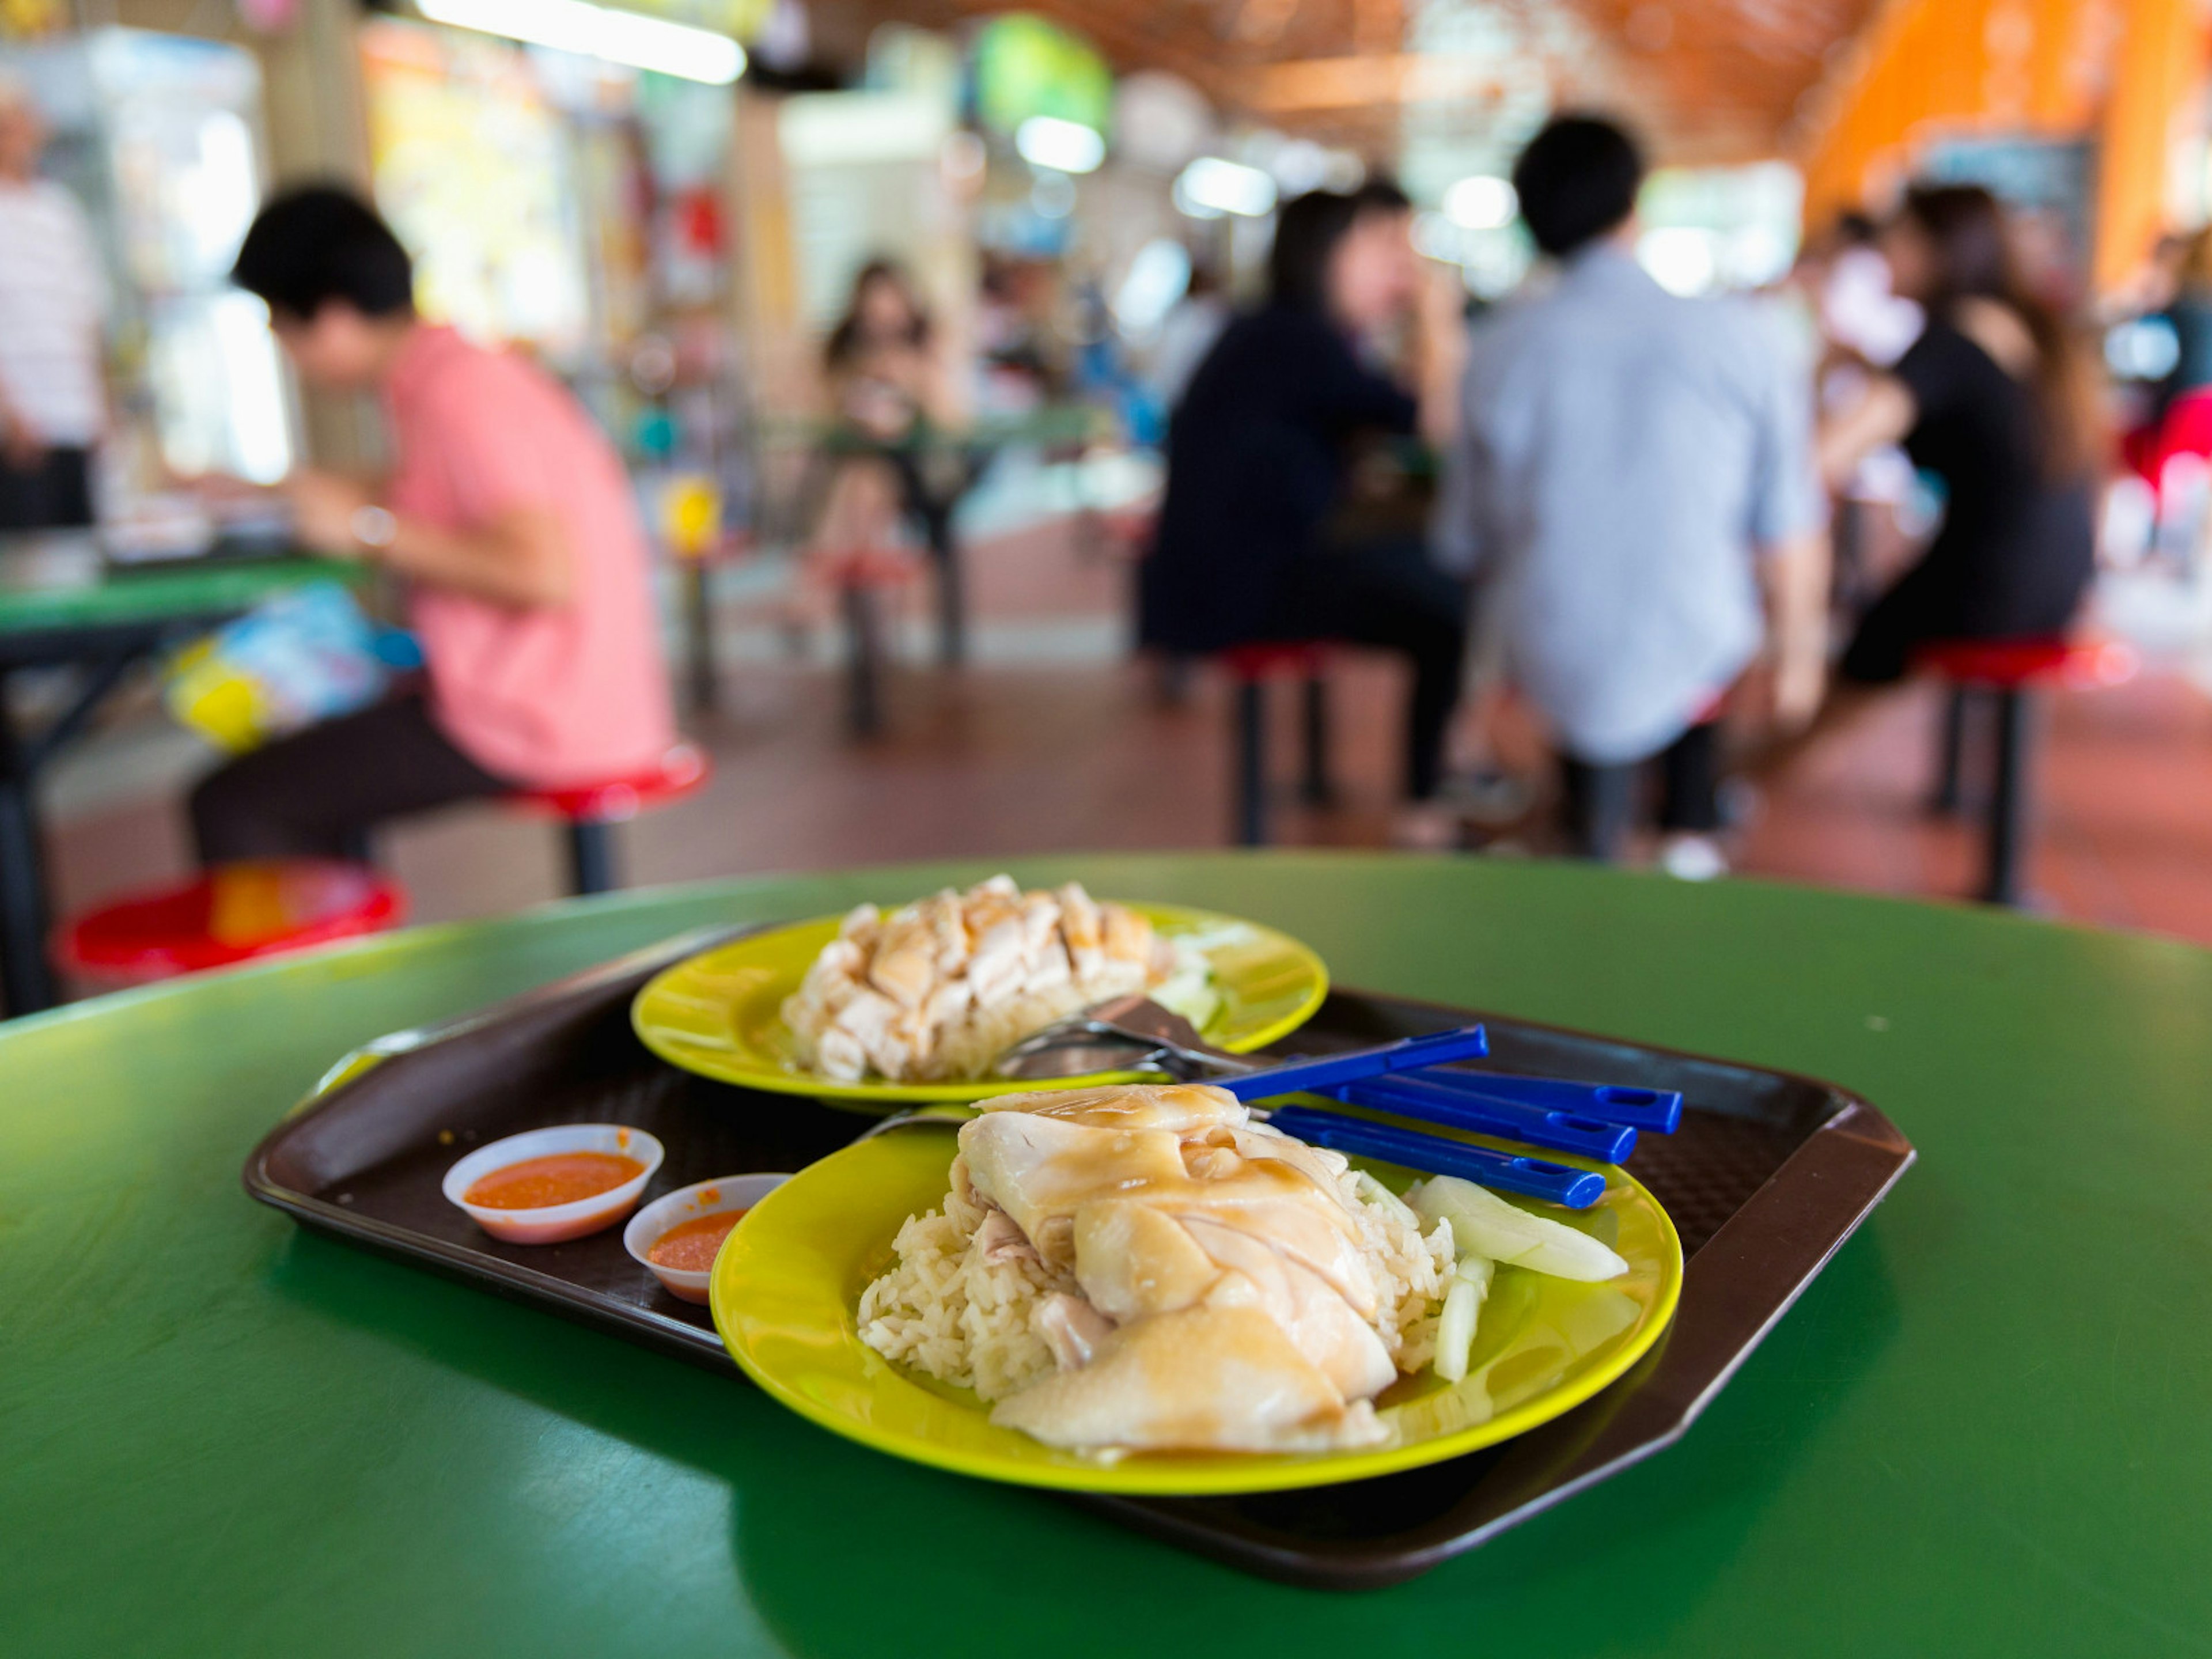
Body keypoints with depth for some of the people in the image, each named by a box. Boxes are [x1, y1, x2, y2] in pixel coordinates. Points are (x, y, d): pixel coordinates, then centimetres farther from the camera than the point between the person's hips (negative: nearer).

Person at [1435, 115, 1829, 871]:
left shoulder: (1499, 346, -5)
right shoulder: (1748, 339, -8)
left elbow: (1465, 544, 2)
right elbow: (1789, 536, -4)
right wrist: (1798, 653, 13)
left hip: (1549, 664, 0)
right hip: (1691, 658, 0)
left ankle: (1595, 819, 21)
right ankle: (1689, 833, 30)